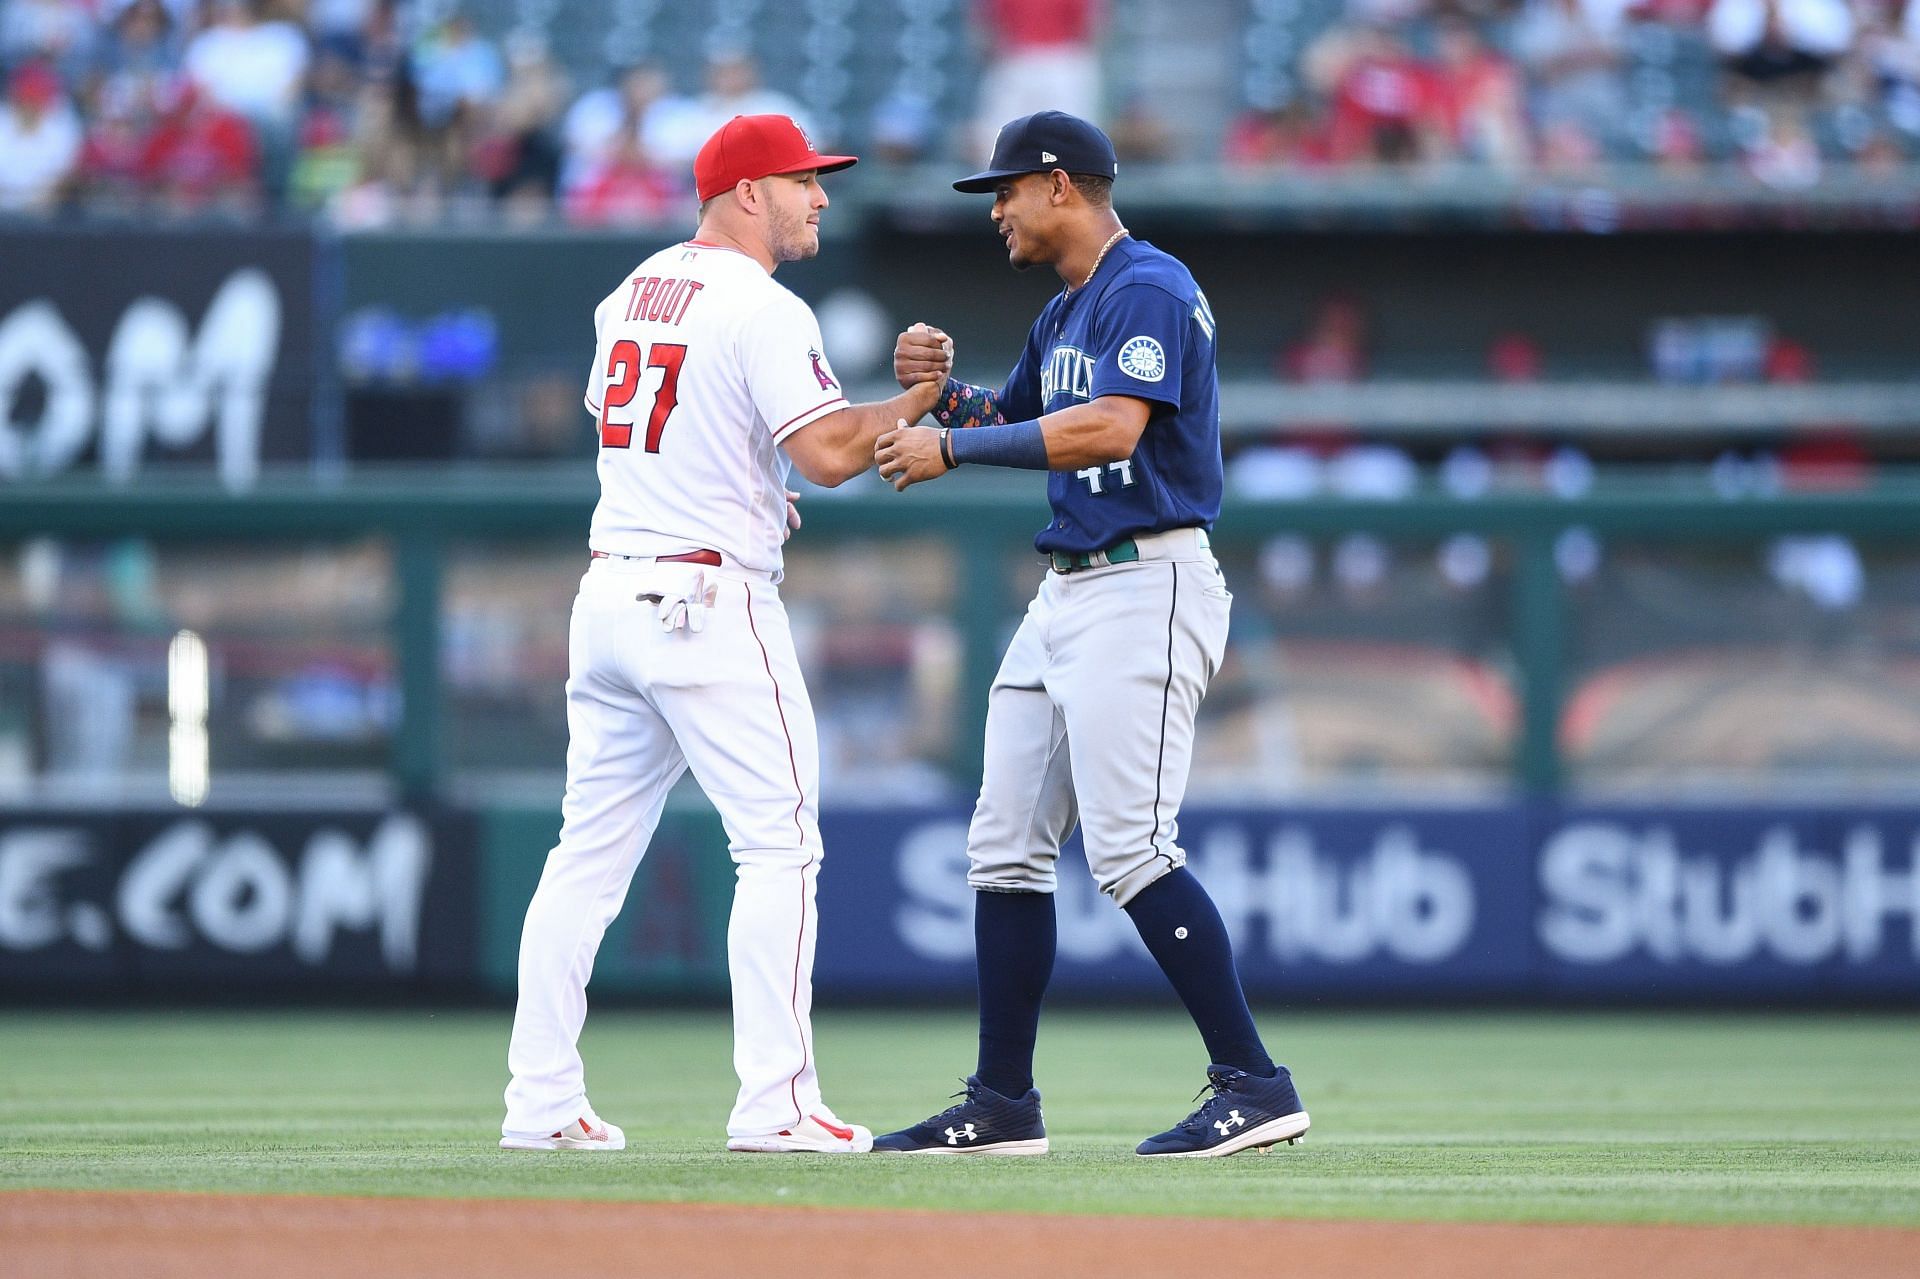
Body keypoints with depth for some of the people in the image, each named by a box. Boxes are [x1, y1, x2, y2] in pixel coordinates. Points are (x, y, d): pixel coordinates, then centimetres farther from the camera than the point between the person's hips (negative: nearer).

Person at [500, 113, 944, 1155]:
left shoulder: (632, 293, 14)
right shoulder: (762, 310, -11)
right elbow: (829, 453, -19)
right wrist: (919, 401, -5)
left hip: (608, 592, 8)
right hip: (709, 601, -8)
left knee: (591, 850, 10)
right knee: (778, 846, -5)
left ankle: (541, 1101, 8)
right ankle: (774, 1104, -11)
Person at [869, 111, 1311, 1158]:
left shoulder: (1149, 289, -12)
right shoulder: (1063, 314, 19)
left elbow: (1108, 429, -26)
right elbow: (1014, 422, 28)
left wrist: (953, 448, -21)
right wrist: (944, 389, 7)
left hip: (1145, 589, -10)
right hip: (1067, 595, 10)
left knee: (1129, 846, -18)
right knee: (1005, 846, 8)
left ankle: (1254, 1085, -16)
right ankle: (1003, 1104, 13)